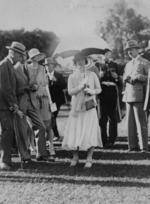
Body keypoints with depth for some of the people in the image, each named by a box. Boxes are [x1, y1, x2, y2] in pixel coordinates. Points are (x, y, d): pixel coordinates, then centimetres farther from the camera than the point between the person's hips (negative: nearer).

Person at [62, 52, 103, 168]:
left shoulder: (92, 75, 6)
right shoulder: (72, 77, 5)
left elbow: (99, 89, 9)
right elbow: (70, 91, -6)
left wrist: (92, 91, -11)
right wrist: (81, 86, -19)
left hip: (90, 107, -1)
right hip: (77, 108, 1)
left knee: (91, 133, -8)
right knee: (74, 132, 1)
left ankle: (89, 159, 1)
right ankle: (75, 157, 20)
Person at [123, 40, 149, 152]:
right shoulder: (128, 64, 22)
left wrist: (138, 77, -18)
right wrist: (126, 78, 1)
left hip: (139, 96, -7)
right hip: (128, 96, 7)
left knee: (141, 122, -7)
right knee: (130, 122, 5)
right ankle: (133, 145, 10)